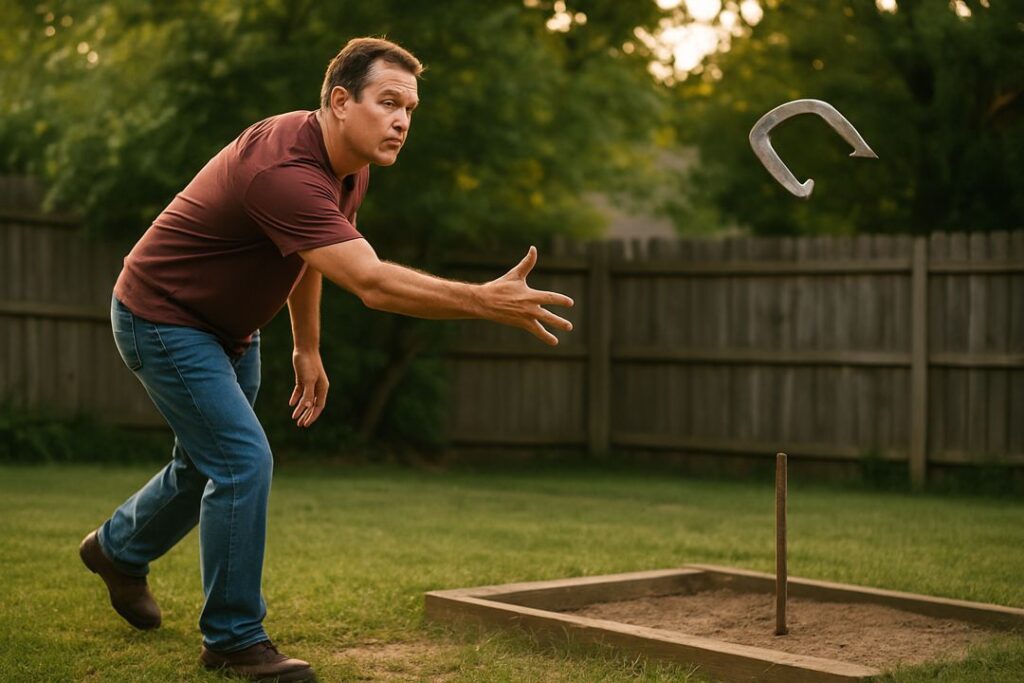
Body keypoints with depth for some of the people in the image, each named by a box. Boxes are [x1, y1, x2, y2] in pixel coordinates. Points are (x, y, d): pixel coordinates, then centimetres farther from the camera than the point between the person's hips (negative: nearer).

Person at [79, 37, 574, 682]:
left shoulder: (348, 169, -4)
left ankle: (117, 548, 49)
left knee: (209, 462, 22)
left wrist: (307, 348, 18)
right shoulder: (284, 169, -36)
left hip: (228, 328, 10)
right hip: (163, 318, -10)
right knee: (243, 460, -17)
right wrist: (485, 301, -51)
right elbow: (372, 282, -46)